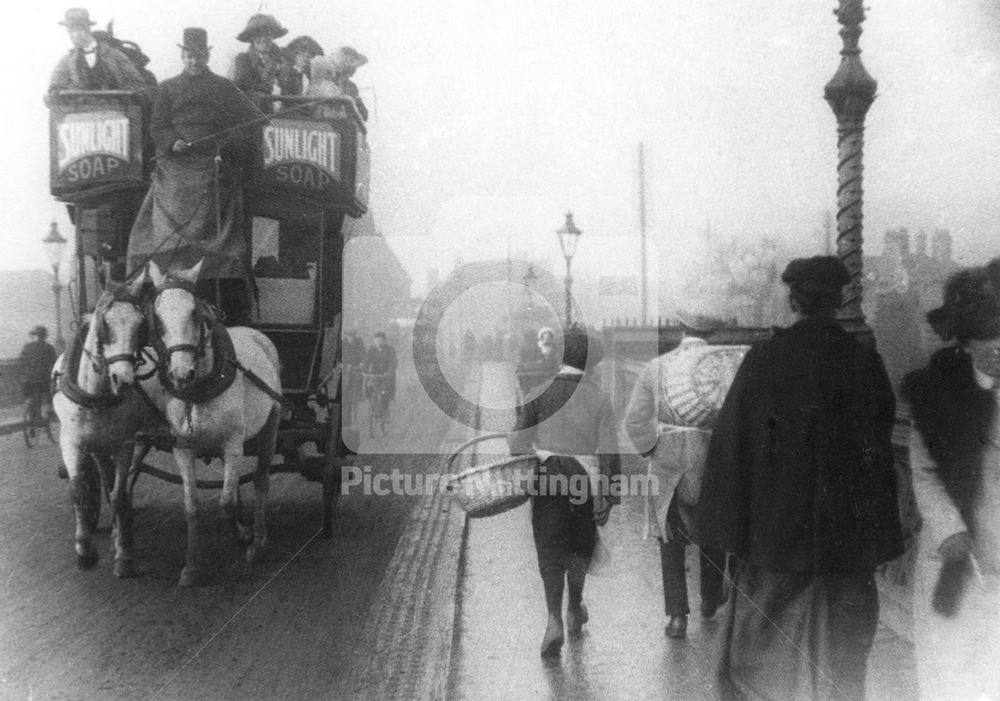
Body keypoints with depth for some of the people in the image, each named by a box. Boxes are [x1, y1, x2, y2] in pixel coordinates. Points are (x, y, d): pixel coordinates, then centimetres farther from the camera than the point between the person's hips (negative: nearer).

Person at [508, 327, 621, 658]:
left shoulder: (541, 391, -6)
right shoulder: (599, 397, -5)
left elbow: (519, 439, -5)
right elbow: (609, 451, -6)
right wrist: (607, 497, -1)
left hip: (548, 480, -1)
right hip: (585, 482, 1)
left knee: (550, 552, 3)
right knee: (580, 548, 20)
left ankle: (554, 620, -11)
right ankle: (574, 611, 35)